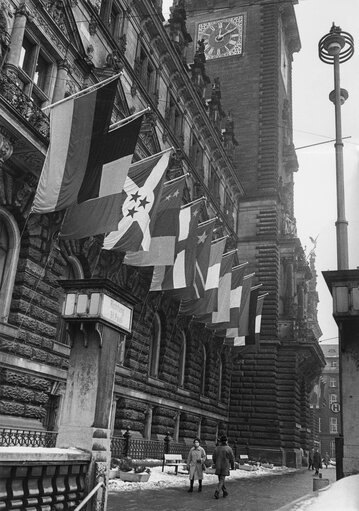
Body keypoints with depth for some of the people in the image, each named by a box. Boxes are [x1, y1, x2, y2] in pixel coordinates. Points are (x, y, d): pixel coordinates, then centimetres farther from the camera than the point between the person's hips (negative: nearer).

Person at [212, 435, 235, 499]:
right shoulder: (228, 449, -11)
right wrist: (232, 466, 10)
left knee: (221, 479, 17)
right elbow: (232, 458, -6)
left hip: (218, 467, 4)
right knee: (222, 480, -1)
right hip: (225, 467, -4)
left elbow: (214, 458, 6)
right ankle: (216, 493, -15)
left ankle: (225, 492, 26)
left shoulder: (216, 448, -1)